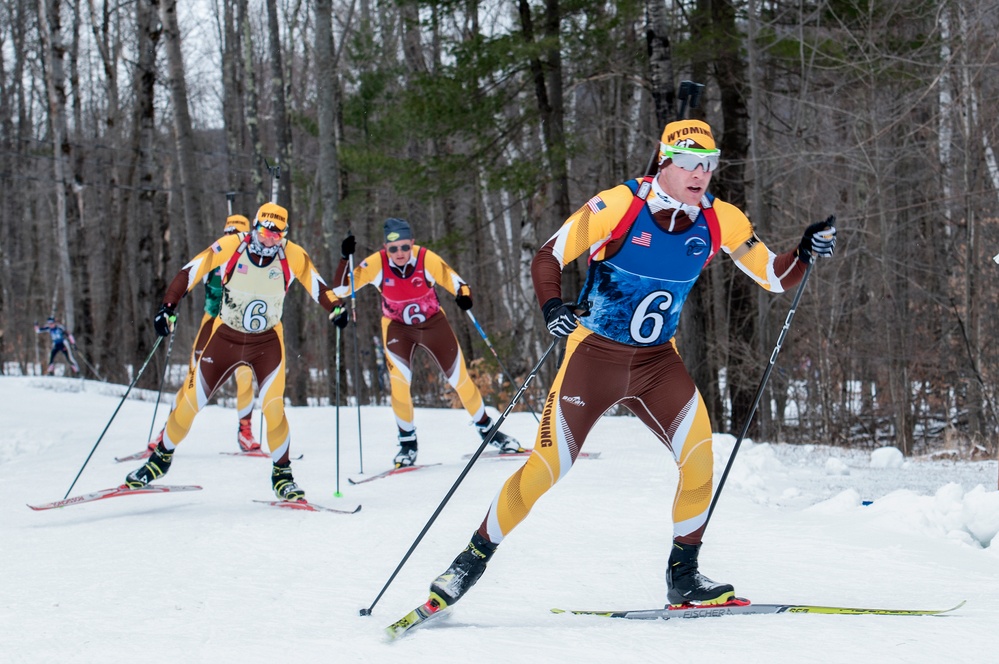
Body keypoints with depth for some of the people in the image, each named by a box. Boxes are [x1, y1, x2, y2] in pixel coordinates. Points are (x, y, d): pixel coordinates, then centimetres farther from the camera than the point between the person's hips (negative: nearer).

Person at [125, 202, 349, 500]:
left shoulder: (292, 255, -13)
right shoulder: (230, 246, -17)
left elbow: (315, 283, -3)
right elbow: (191, 272, -14)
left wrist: (335, 307, -20)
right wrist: (168, 307, -23)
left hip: (267, 341, 0)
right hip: (226, 336, 0)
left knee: (273, 406, -16)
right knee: (190, 400, 2)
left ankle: (282, 473, 4)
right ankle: (162, 457, 24)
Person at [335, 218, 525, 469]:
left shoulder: (426, 259, -26)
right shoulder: (376, 264, -24)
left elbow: (455, 281, -21)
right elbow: (341, 289, -23)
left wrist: (464, 295, -44)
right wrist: (345, 259, -38)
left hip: (433, 323, 0)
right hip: (397, 327, 0)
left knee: (459, 378, 2)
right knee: (399, 381, -19)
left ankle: (487, 429, 23)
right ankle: (408, 443, 0)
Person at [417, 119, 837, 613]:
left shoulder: (720, 221, -5)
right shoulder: (619, 205, -17)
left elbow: (775, 279, 4)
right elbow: (547, 258, -12)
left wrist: (805, 252, -16)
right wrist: (552, 307, -31)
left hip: (658, 362, 3)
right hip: (594, 353, -3)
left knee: (698, 453, -18)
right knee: (545, 468, -6)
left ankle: (683, 576, -2)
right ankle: (474, 558, 13)